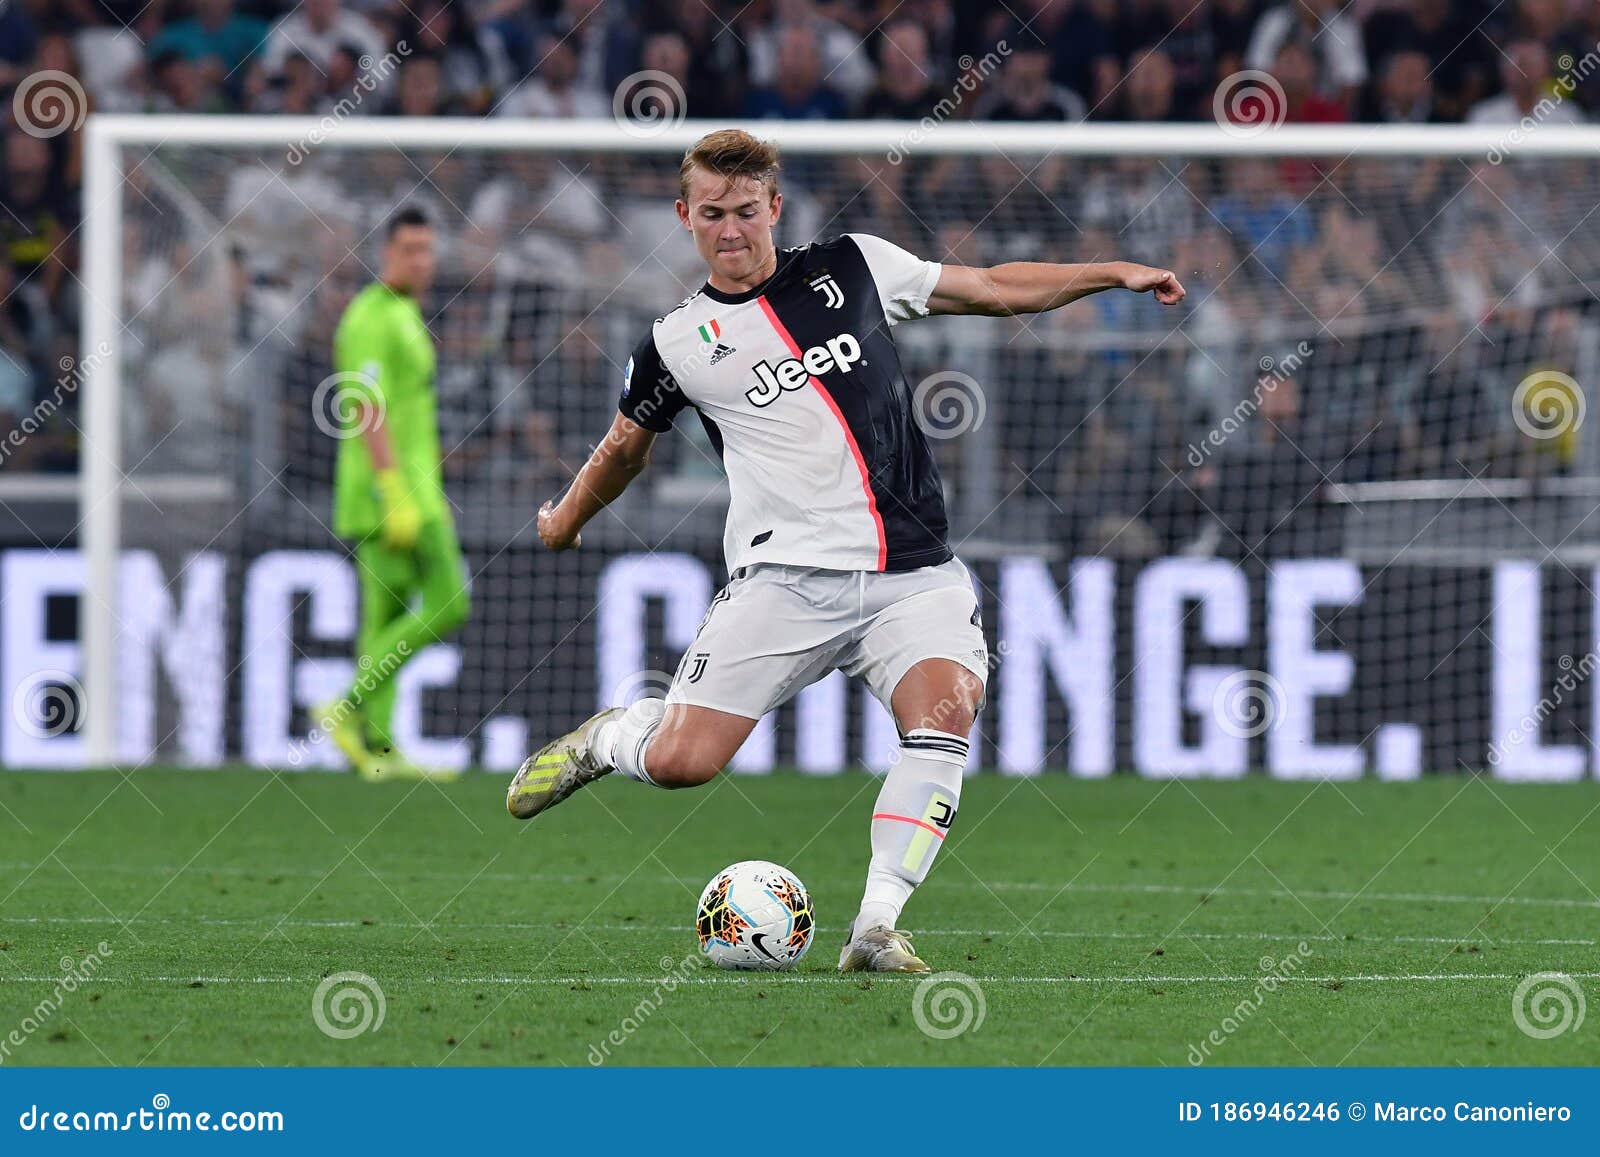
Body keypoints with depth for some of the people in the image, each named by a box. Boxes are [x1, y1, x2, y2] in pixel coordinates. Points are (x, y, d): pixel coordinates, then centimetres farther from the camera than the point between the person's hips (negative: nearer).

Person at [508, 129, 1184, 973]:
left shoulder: (854, 268, 10)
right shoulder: (678, 344, 7)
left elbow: (995, 289, 17)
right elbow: (624, 446, 25)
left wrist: (1111, 273, 10)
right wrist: (564, 523, 38)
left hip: (912, 573, 1)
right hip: (784, 577, -1)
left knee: (943, 717, -26)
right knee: (679, 764, -11)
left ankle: (876, 927, -22)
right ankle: (605, 740, 25)